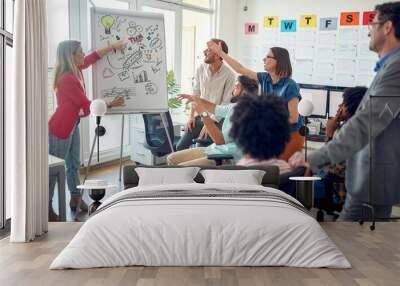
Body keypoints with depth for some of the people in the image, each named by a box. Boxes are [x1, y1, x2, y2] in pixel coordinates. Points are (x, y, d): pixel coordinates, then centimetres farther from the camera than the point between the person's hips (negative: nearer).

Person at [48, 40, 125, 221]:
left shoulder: (76, 70, 2)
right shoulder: (67, 79, -24)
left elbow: (94, 57, 19)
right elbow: (86, 105, -18)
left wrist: (113, 47, 18)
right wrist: (111, 104, -8)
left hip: (72, 125, 10)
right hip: (60, 129, -10)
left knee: (74, 164, 16)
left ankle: (75, 199, 27)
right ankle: (47, 207, 5)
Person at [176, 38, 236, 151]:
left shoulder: (229, 75, -12)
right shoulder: (201, 69, 3)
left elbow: (225, 103, -12)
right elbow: (195, 94, 10)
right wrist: (191, 116, 2)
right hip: (199, 116, 5)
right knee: (180, 147, -3)